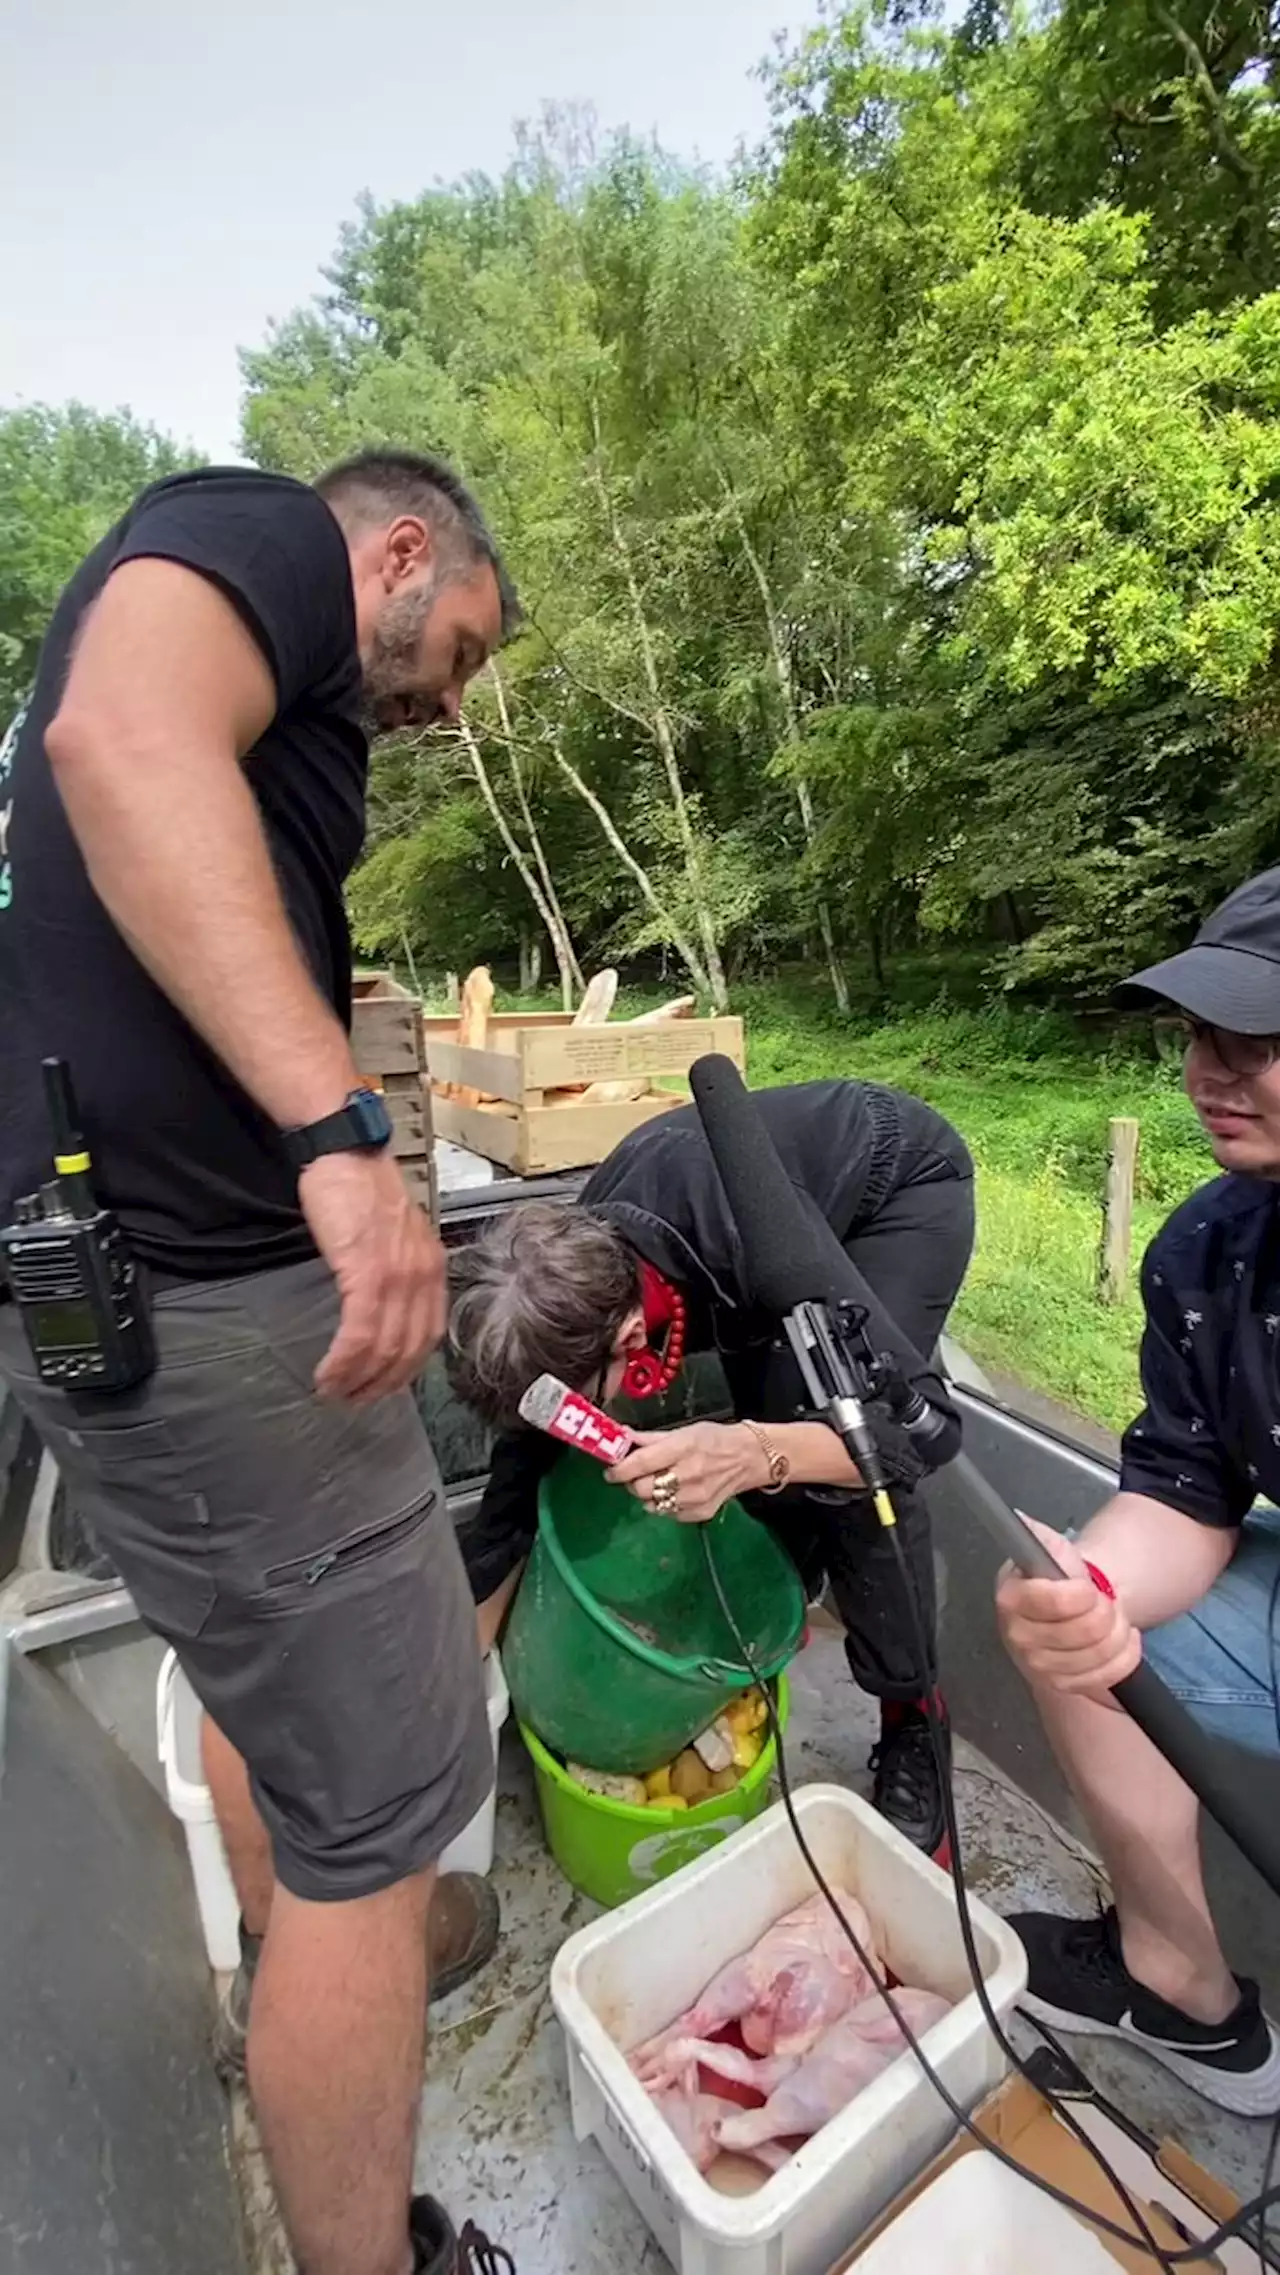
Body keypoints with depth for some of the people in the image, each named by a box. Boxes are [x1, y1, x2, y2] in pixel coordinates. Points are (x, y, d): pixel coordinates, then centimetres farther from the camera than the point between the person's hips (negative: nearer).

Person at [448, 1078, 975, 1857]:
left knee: (845, 1448, -19)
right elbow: (516, 1495, -11)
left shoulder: (756, 1252, -42)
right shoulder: (574, 1287, -23)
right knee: (762, 1425, -6)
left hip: (906, 1181, -4)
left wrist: (753, 1454, -50)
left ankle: (913, 1729, 2)